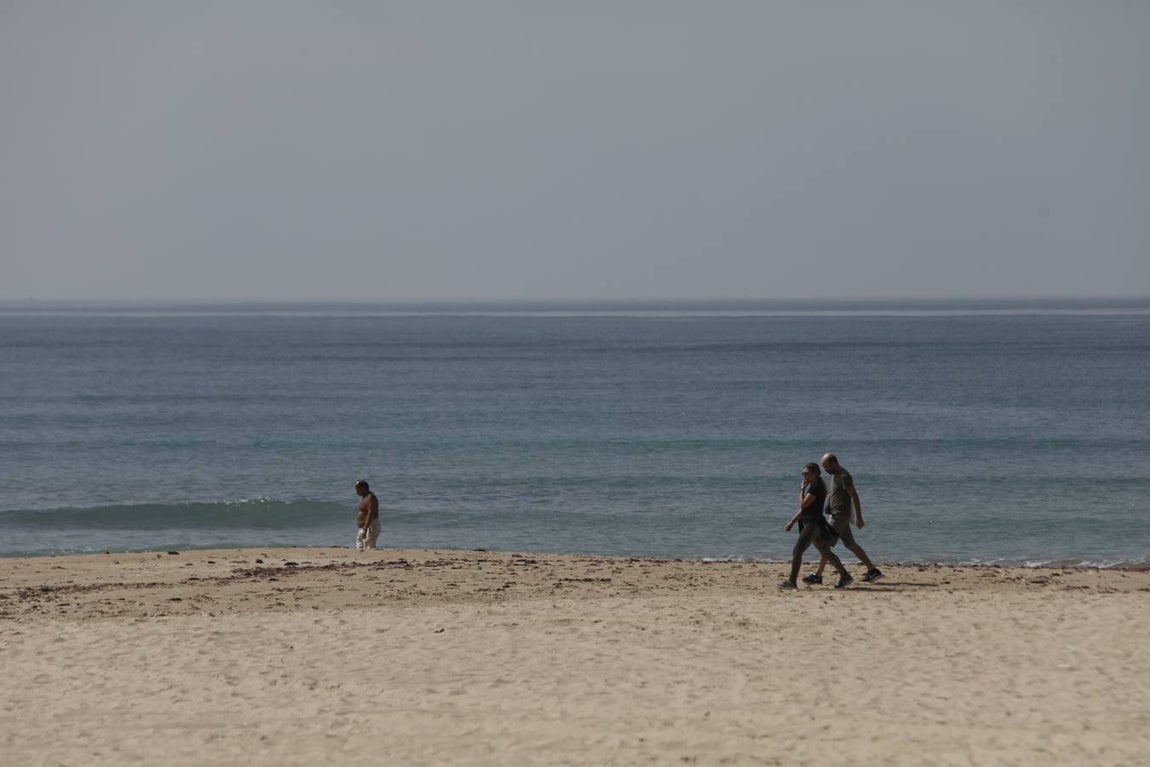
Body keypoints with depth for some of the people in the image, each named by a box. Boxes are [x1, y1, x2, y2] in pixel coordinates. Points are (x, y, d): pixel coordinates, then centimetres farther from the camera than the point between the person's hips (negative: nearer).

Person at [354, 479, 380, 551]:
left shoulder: (370, 498, -17)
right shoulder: (363, 497, 16)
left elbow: (371, 514, -26)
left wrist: (365, 529, -31)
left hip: (370, 527, -11)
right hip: (363, 528, 11)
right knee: (359, 549, 8)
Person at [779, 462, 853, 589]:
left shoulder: (816, 488, -14)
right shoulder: (810, 487, 16)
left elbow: (803, 505, -20)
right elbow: (804, 507, 22)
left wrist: (801, 489, -8)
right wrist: (792, 522, 20)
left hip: (814, 523, -10)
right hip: (810, 523, 10)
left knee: (797, 550, -12)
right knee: (825, 552, 14)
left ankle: (792, 581, -12)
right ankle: (845, 576, 18)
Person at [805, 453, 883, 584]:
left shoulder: (844, 477, -17)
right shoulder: (835, 475, 14)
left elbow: (854, 496, -20)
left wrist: (859, 518, -22)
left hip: (840, 516, -10)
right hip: (836, 515, 10)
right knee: (851, 545, 10)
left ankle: (818, 576, -3)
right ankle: (872, 570, 11)